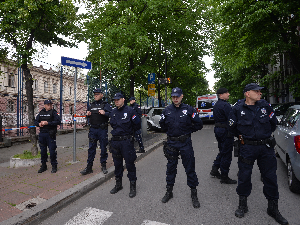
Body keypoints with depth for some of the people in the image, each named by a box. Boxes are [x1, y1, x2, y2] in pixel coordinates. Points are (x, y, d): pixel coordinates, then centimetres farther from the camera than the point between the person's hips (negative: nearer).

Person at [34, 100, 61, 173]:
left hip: (50, 134, -5)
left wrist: (47, 123, -19)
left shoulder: (53, 112, -4)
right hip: (42, 134, 5)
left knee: (52, 151, -2)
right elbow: (35, 121, 17)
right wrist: (39, 124, -5)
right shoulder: (41, 113, 12)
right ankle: (43, 166, 27)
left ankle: (54, 166, 11)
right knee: (43, 151, 13)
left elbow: (58, 121, -15)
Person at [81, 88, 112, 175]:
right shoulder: (92, 105, 15)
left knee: (103, 148, 6)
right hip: (93, 129, 5)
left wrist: (105, 113, -27)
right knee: (91, 148, 7)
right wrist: (88, 114, 4)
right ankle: (89, 167, 15)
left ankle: (103, 166, 20)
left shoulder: (105, 105, -3)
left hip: (102, 129, -5)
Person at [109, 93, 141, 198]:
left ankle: (133, 187, 15)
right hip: (115, 141, 6)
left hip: (127, 141, -6)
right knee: (117, 164, 16)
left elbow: (137, 125, -6)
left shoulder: (130, 111, -8)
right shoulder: (113, 112, 10)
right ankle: (118, 184, 32)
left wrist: (128, 131, 4)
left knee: (130, 164, 1)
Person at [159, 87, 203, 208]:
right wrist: (169, 132, 9)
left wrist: (188, 131, 1)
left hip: (185, 143, -2)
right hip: (171, 143, 3)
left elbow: (199, 124, -1)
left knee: (190, 168, 5)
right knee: (171, 168, 14)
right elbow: (162, 124, 17)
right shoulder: (167, 110, 2)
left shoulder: (189, 109, -6)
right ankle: (169, 191, 31)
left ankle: (194, 194, 22)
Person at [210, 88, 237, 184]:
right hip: (225, 131, -10)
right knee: (226, 154, 0)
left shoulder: (216, 105, 13)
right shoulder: (225, 105, -18)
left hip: (218, 129, 10)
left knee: (222, 151, 21)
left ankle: (215, 169, 26)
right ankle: (224, 177, 10)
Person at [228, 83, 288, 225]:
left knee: (270, 177, 9)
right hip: (247, 148, -2)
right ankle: (242, 205, 26)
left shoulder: (265, 106, 1)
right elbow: (232, 127, 7)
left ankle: (273, 208, 28)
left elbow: (273, 123, 15)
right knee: (244, 176, 6)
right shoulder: (238, 109, -6)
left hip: (266, 147, 3)